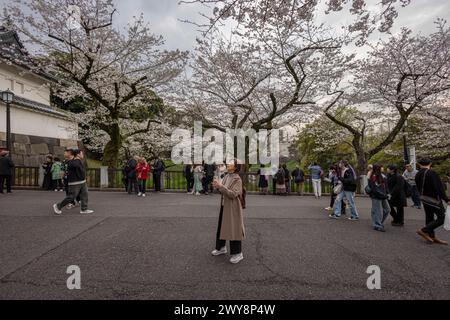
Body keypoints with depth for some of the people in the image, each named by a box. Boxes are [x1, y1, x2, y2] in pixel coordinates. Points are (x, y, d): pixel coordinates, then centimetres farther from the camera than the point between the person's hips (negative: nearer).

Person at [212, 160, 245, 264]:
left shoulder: (237, 179, -16)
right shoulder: (226, 177, 6)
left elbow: (233, 194, -23)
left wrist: (221, 186, -26)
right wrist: (217, 186, -8)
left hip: (233, 208, -8)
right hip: (224, 206, 8)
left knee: (233, 229, 1)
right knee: (221, 227, 17)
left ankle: (238, 253, 16)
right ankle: (221, 248, 36)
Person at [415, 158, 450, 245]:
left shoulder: (418, 174, 4)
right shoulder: (432, 173, -19)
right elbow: (439, 188, -21)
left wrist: (423, 196, 20)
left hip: (424, 199, 8)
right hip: (434, 199, -8)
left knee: (429, 218, 15)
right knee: (441, 218, 4)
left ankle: (432, 237, 23)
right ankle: (424, 231, 1)